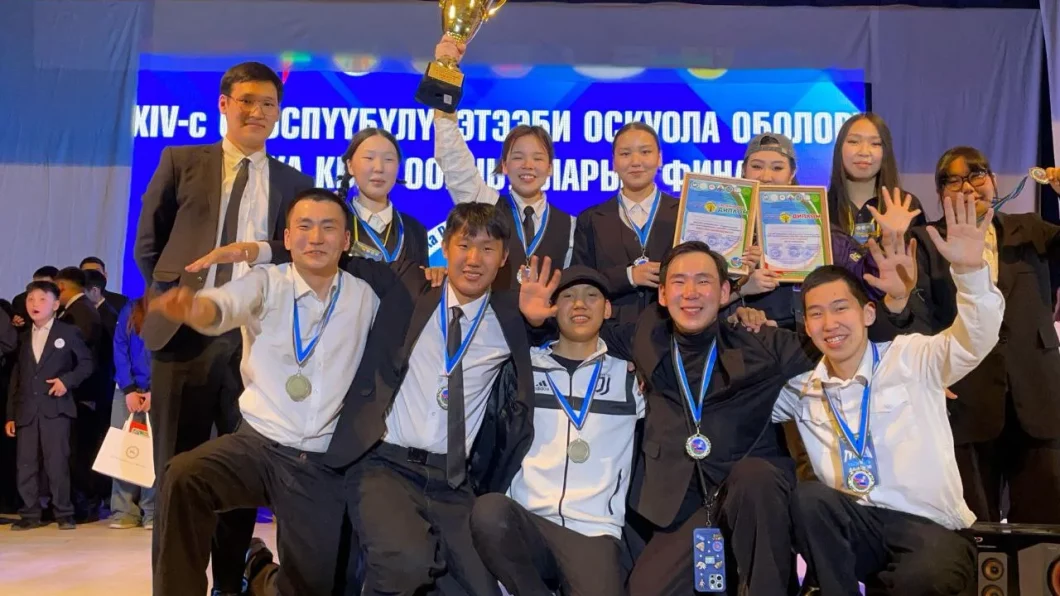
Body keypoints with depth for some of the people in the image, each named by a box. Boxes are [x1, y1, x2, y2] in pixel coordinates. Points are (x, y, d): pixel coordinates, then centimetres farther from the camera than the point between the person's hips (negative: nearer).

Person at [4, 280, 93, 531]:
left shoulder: (69, 332, 4)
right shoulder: (23, 337, 17)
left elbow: (87, 363, 2)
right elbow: (16, 377, 16)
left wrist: (67, 380, -15)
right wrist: (11, 414, 11)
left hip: (55, 407, -4)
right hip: (27, 410, 4)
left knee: (57, 462, -5)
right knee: (26, 465, 4)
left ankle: (64, 513, 3)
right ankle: (30, 514, 12)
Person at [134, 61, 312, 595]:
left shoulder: (295, 184, 9)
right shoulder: (181, 162, 7)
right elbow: (148, 242, 11)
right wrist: (172, 297, 7)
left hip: (256, 336, 1)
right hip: (186, 331, -1)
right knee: (177, 466, 4)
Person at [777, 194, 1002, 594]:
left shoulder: (911, 358, -2)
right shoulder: (802, 388, 8)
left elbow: (976, 340, -16)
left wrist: (970, 270, -34)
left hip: (931, 526, -2)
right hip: (853, 525, 3)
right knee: (809, 497, -29)